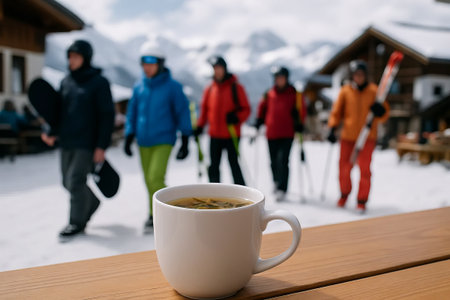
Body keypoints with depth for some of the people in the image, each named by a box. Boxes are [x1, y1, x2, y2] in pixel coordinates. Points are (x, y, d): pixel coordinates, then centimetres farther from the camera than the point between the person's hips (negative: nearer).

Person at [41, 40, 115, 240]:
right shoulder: (66, 82, 12)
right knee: (68, 181, 12)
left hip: (87, 143, -6)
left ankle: (77, 222, 10)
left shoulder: (99, 82, -5)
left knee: (76, 180, -7)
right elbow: (60, 111, 18)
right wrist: (53, 133, 1)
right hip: (66, 142, 7)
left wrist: (101, 146, -13)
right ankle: (93, 201, 38)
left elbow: (107, 116, -8)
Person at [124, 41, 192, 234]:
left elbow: (182, 113, -3)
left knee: (155, 178, -15)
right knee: (149, 181, 9)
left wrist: (185, 142, -5)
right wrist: (129, 138, 8)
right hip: (144, 142, 5)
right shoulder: (139, 87, 6)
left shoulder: (172, 86, -6)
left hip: (163, 141, -5)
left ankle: (155, 216, 0)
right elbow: (132, 113, 14)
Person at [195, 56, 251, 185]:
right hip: (214, 135, 4)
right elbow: (204, 109, 15)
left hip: (231, 135, -4)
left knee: (234, 164, -1)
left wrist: (236, 117, -21)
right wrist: (200, 126, 2)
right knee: (213, 167, 10)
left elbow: (246, 109, -3)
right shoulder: (209, 89, 9)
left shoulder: (236, 87, -3)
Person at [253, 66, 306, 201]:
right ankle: (277, 184, 30)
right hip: (271, 134, 3)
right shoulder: (269, 94, 8)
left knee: (283, 160, -13)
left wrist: (299, 124, -3)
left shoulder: (295, 94, 3)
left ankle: (282, 189, -10)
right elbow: (262, 108, 18)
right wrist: (259, 122, 10)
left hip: (287, 134, -3)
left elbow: (301, 111, 6)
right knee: (274, 162, 9)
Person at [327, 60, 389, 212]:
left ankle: (362, 200, 11)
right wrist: (332, 128, -4)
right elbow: (337, 111, 7)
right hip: (348, 136, 1)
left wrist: (380, 111, -17)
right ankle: (344, 194, 29)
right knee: (344, 167, 4)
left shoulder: (373, 90, 2)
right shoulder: (345, 90, 3)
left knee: (365, 168, -3)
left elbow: (384, 115, 5)